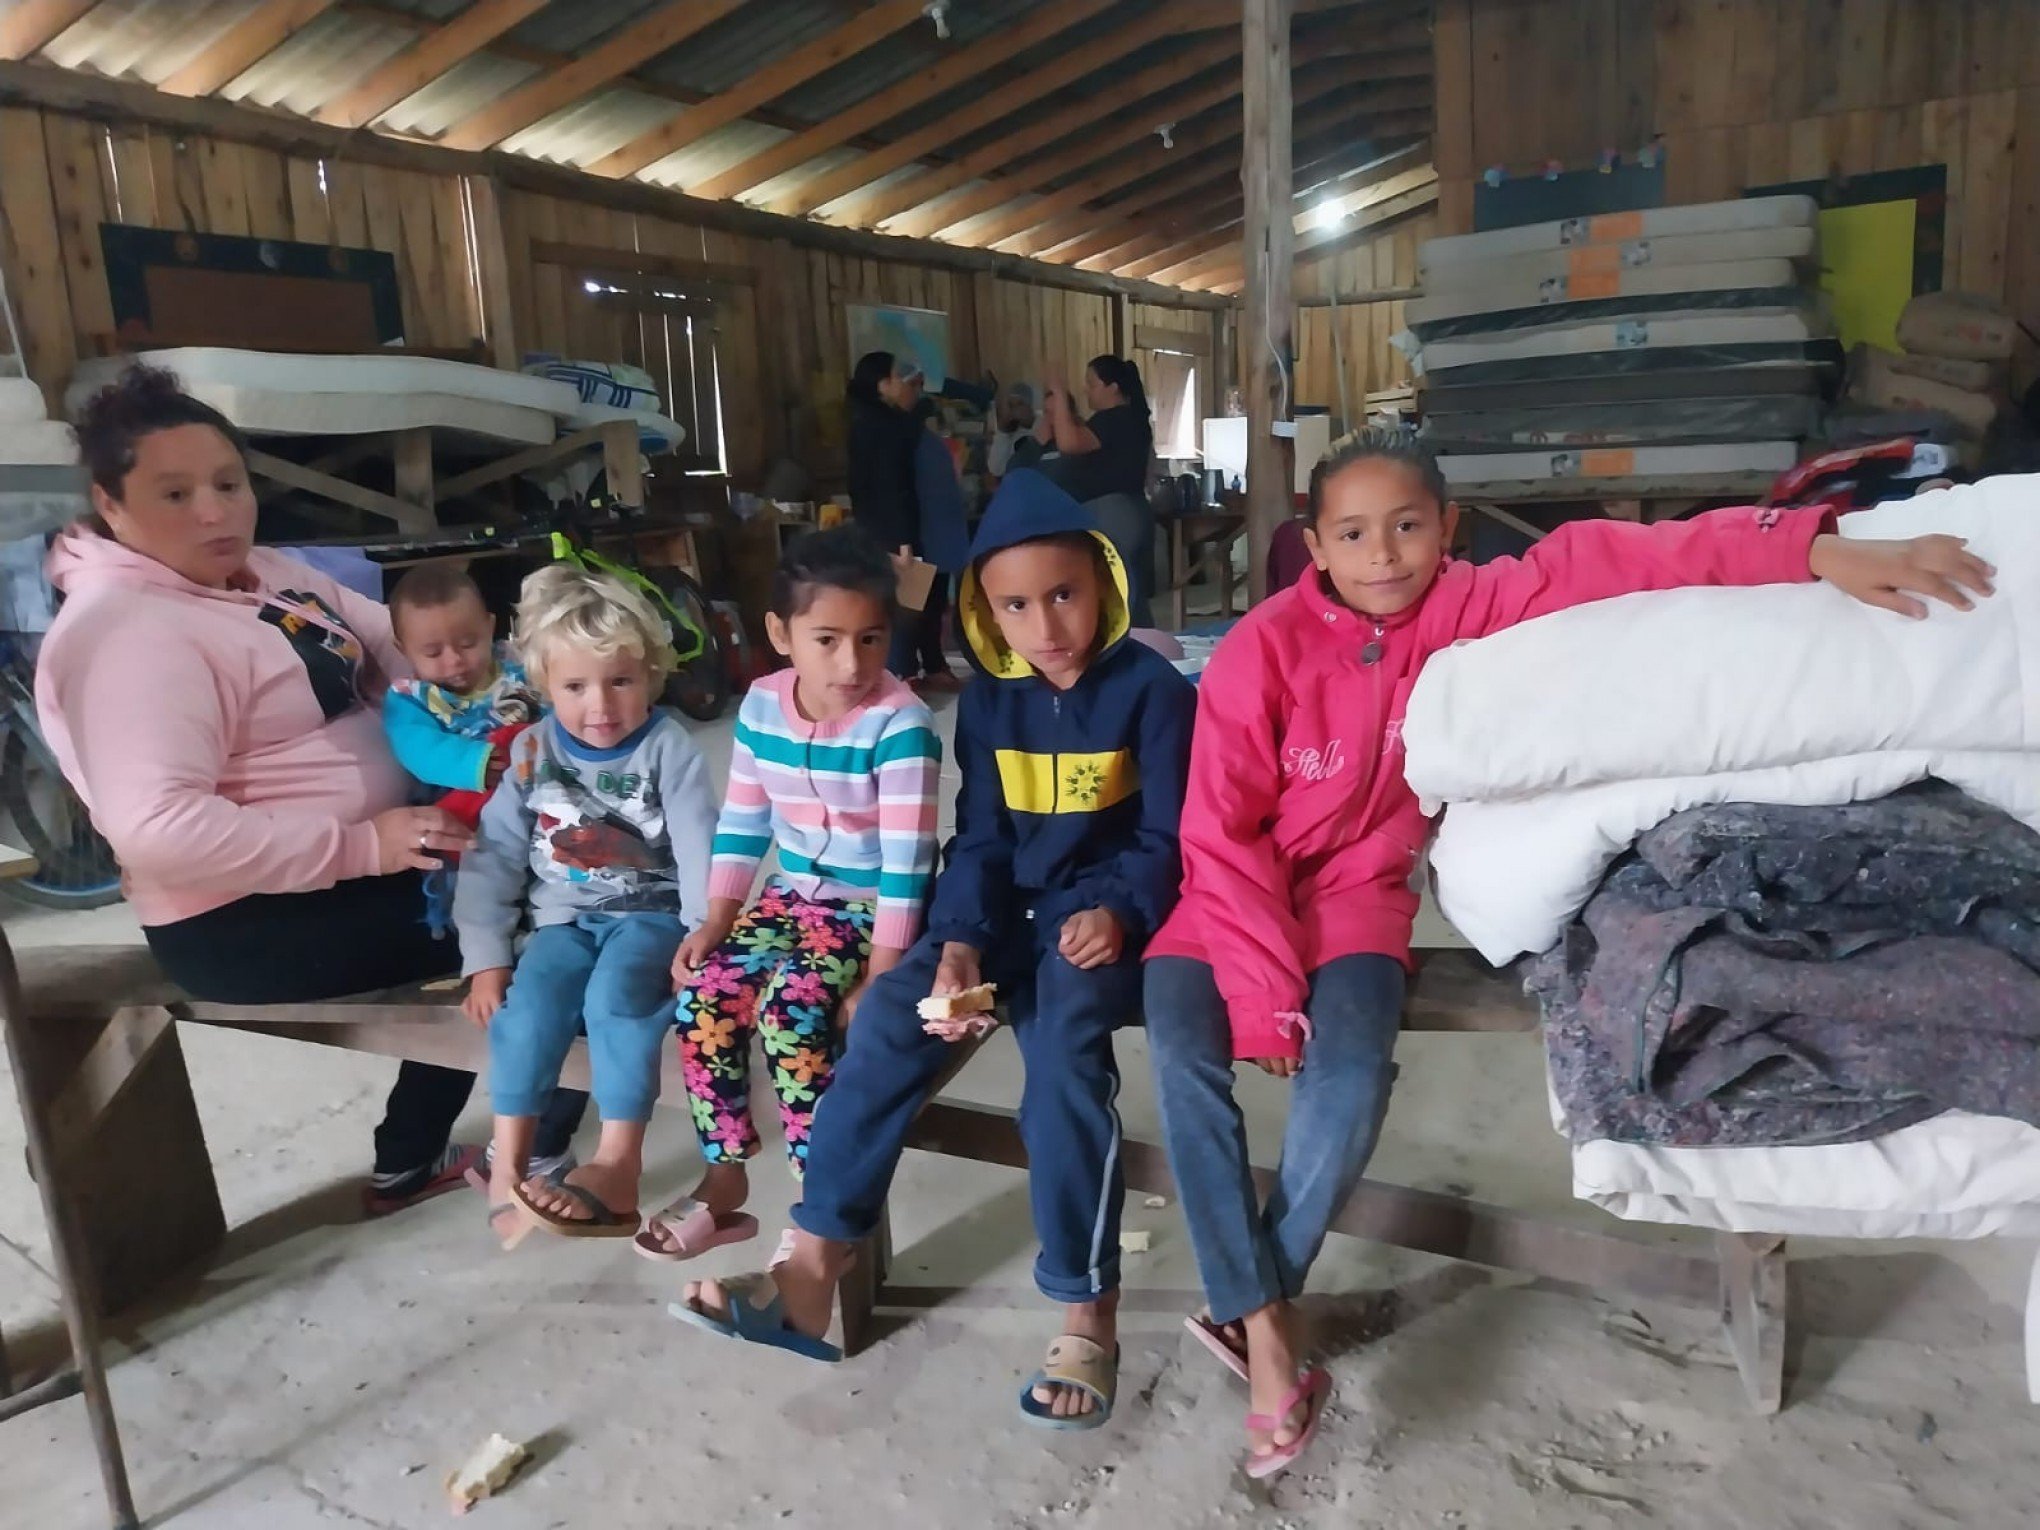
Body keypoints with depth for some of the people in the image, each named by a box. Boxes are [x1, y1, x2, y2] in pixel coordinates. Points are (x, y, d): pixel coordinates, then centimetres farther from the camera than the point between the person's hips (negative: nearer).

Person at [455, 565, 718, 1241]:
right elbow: (493, 856, 3)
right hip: (566, 918, 3)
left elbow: (701, 853, -13)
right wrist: (485, 957, -1)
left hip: (652, 913, -3)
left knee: (616, 993, -31)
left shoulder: (668, 749, -9)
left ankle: (619, 1160, -25)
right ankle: (508, 1165, -11)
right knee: (527, 1008, -22)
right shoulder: (532, 750, 1)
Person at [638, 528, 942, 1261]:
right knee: (704, 995, -13)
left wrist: (880, 978, -22)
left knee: (790, 1009, -27)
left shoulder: (899, 724, -21)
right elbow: (741, 825, 7)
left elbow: (907, 862, -21)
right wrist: (715, 920, 0)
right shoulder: (761, 705, -2)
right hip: (791, 895, 6)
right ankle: (724, 1180, 6)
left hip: (871, 909, -6)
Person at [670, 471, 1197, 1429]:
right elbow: (980, 842, 3)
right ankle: (811, 1267, -14)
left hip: (1103, 915, -4)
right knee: (889, 1014, -18)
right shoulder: (988, 702, 7)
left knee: (1062, 1044, -32)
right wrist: (960, 941, -15)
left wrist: (1116, 913, -25)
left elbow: (1166, 839, -6)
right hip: (1009, 911, 5)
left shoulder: (1153, 691, -6)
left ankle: (1087, 1312, -20)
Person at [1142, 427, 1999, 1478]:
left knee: (1350, 1078, -24)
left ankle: (1250, 1302, -2)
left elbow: (1597, 562, -17)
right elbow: (1221, 835, -18)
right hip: (1235, 894, -1)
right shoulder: (1260, 651, -19)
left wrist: (1819, 549, -28)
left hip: (1353, 892, 2)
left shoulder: (1458, 609, -10)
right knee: (1185, 1058, -25)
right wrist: (1262, 991, -21)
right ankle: (1262, 1323, -11)